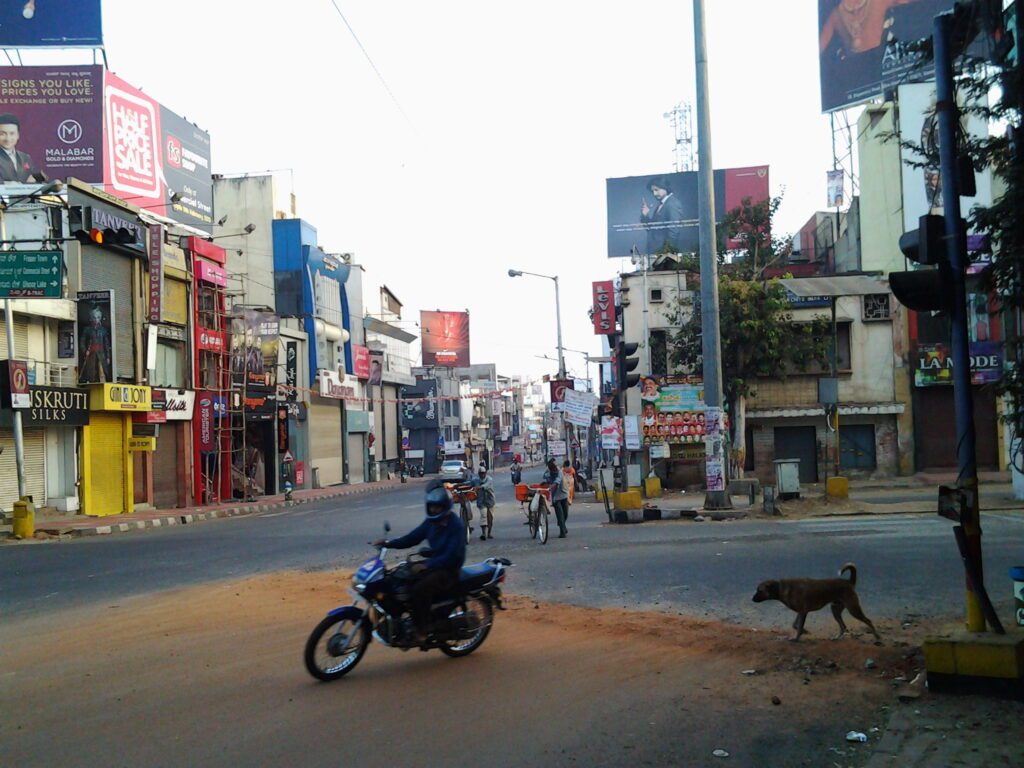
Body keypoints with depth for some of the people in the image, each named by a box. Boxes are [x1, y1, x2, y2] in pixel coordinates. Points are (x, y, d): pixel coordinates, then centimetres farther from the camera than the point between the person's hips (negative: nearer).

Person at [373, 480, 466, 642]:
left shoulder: (455, 525, -17)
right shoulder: (431, 521, 8)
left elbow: (451, 556, -23)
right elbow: (413, 538, 10)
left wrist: (426, 565, -30)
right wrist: (389, 543, -4)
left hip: (449, 570, -9)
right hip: (433, 564, 9)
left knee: (420, 589, -31)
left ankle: (422, 630, -16)